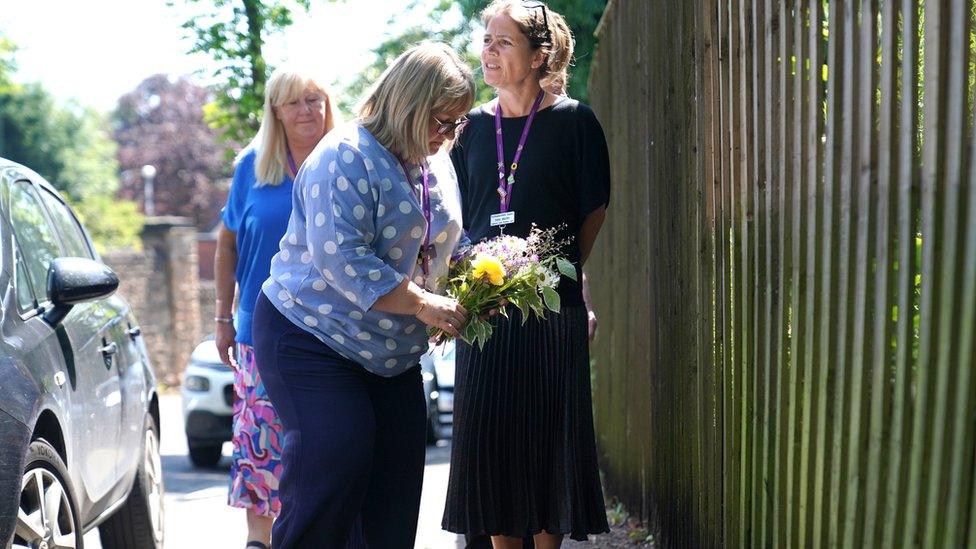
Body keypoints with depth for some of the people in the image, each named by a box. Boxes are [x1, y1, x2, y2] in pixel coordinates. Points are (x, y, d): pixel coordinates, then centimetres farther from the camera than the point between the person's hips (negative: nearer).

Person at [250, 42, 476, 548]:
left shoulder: (437, 164, 8)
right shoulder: (347, 157, -19)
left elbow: (445, 244, 19)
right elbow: (341, 260, -27)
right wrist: (422, 305, -28)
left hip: (391, 350, 8)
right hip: (312, 336, -8)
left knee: (398, 475, 5)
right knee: (335, 462, -18)